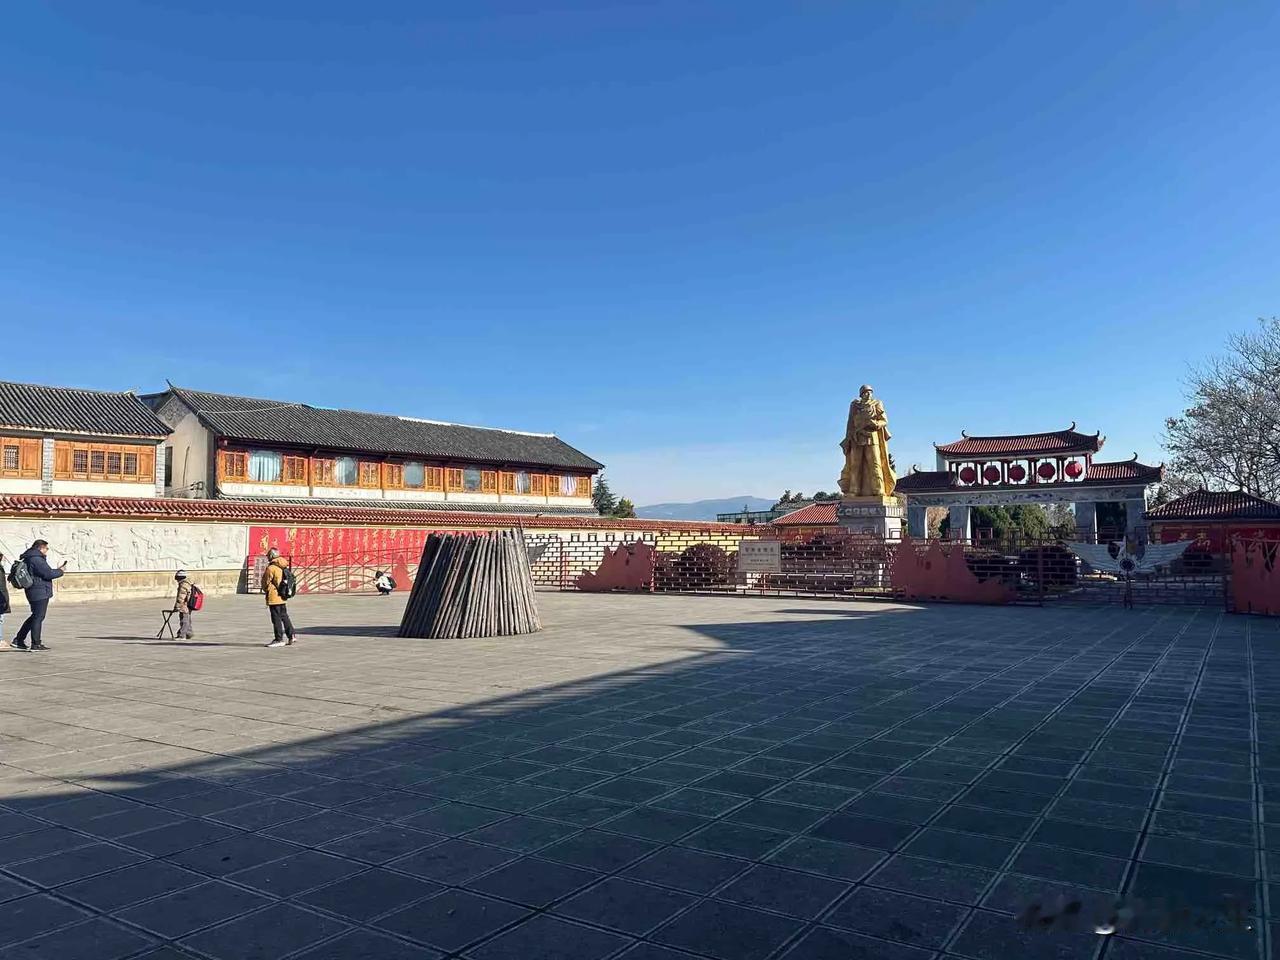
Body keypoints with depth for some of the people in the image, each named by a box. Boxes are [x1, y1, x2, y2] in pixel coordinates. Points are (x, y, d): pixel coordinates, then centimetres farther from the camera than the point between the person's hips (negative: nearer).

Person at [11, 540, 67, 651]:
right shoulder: (37, 559, -17)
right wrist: (60, 571, -4)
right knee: (38, 617, -4)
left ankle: (18, 640, 21)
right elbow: (48, 574, -20)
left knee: (35, 616, 18)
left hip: (34, 592, 10)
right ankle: (36, 644, 0)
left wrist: (57, 570, 12)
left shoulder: (30, 559, 16)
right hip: (40, 593, -10)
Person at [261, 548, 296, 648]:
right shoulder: (282, 567, 9)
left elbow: (266, 583, -8)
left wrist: (266, 591, 10)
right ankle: (291, 635, 15)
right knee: (284, 616, 16)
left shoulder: (271, 568, -16)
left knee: (276, 618, -2)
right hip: (282, 597, 8)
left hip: (274, 598, -8)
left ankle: (279, 639, 1)